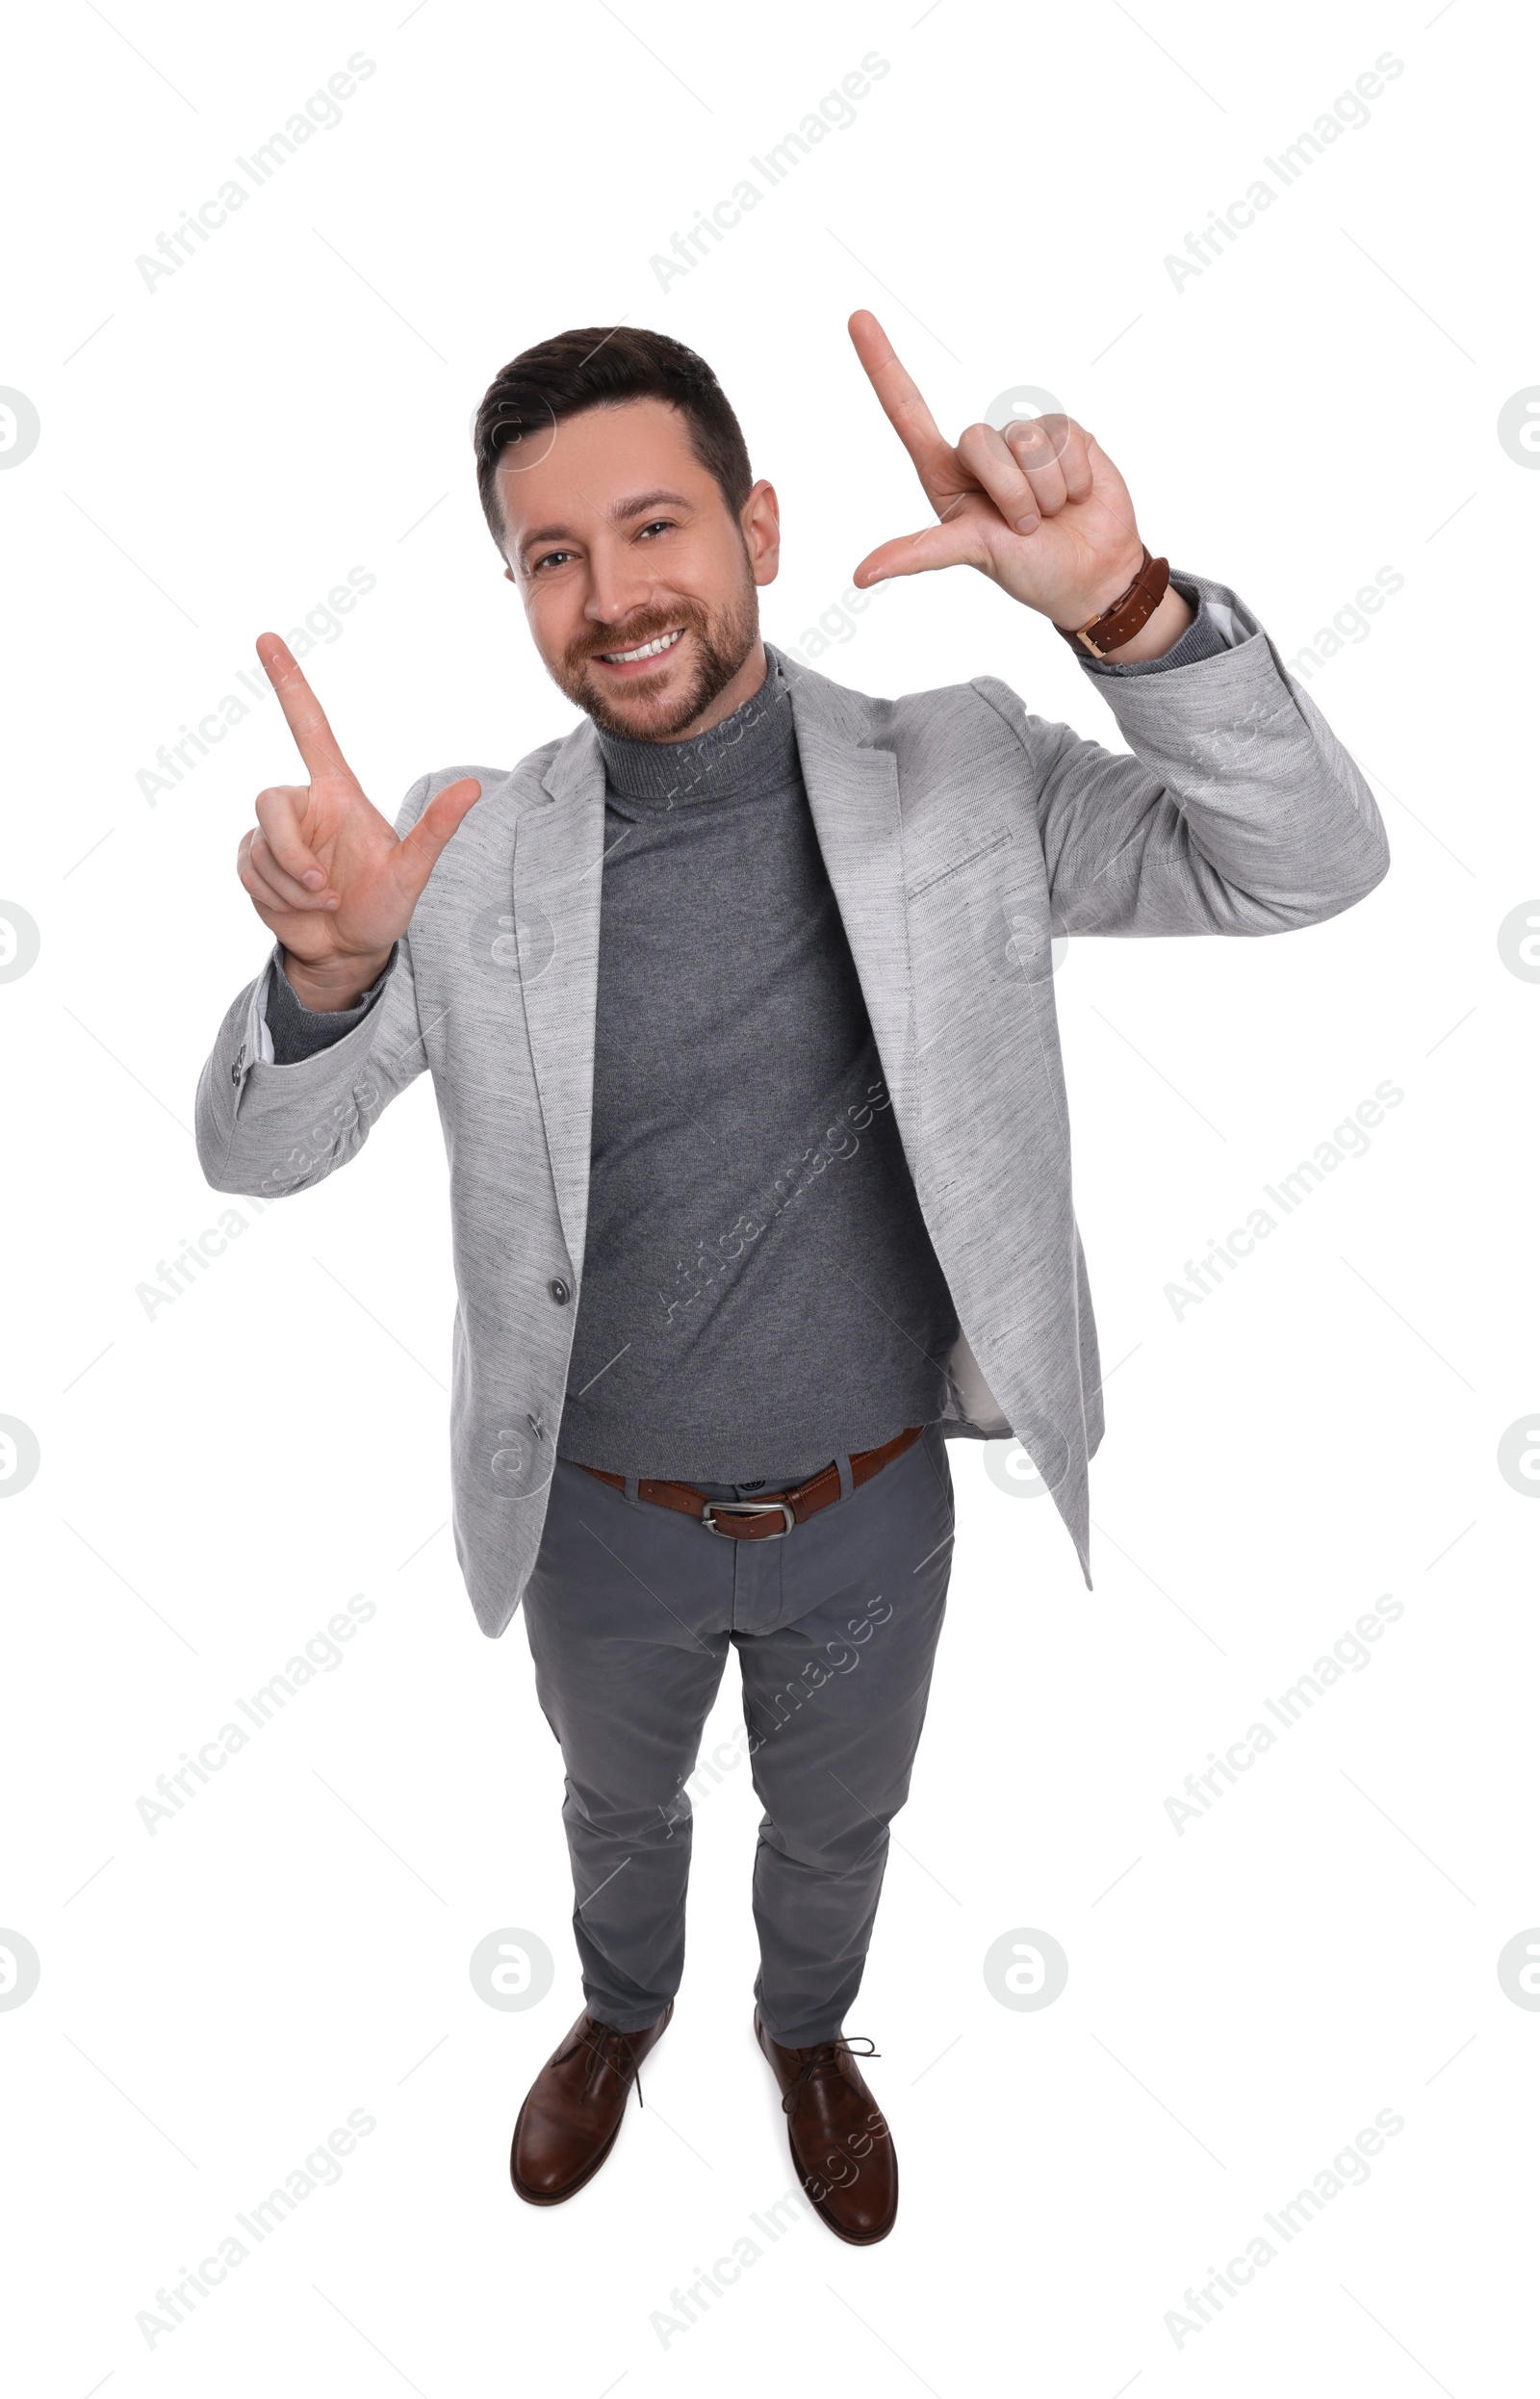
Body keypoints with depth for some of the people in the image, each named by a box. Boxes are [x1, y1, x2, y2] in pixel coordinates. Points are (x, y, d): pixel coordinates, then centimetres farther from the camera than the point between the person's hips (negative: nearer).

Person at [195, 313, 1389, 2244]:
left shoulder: (960, 775, -15)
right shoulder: (472, 850, -15)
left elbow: (1309, 866, -21)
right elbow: (254, 1153, -14)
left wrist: (1123, 604, -38)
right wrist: (324, 966, -37)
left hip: (871, 1511, 0)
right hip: (600, 1521, 1)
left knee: (834, 1827, 28)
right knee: (618, 1808, 30)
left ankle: (810, 2032, 63)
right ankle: (623, 2010, 65)